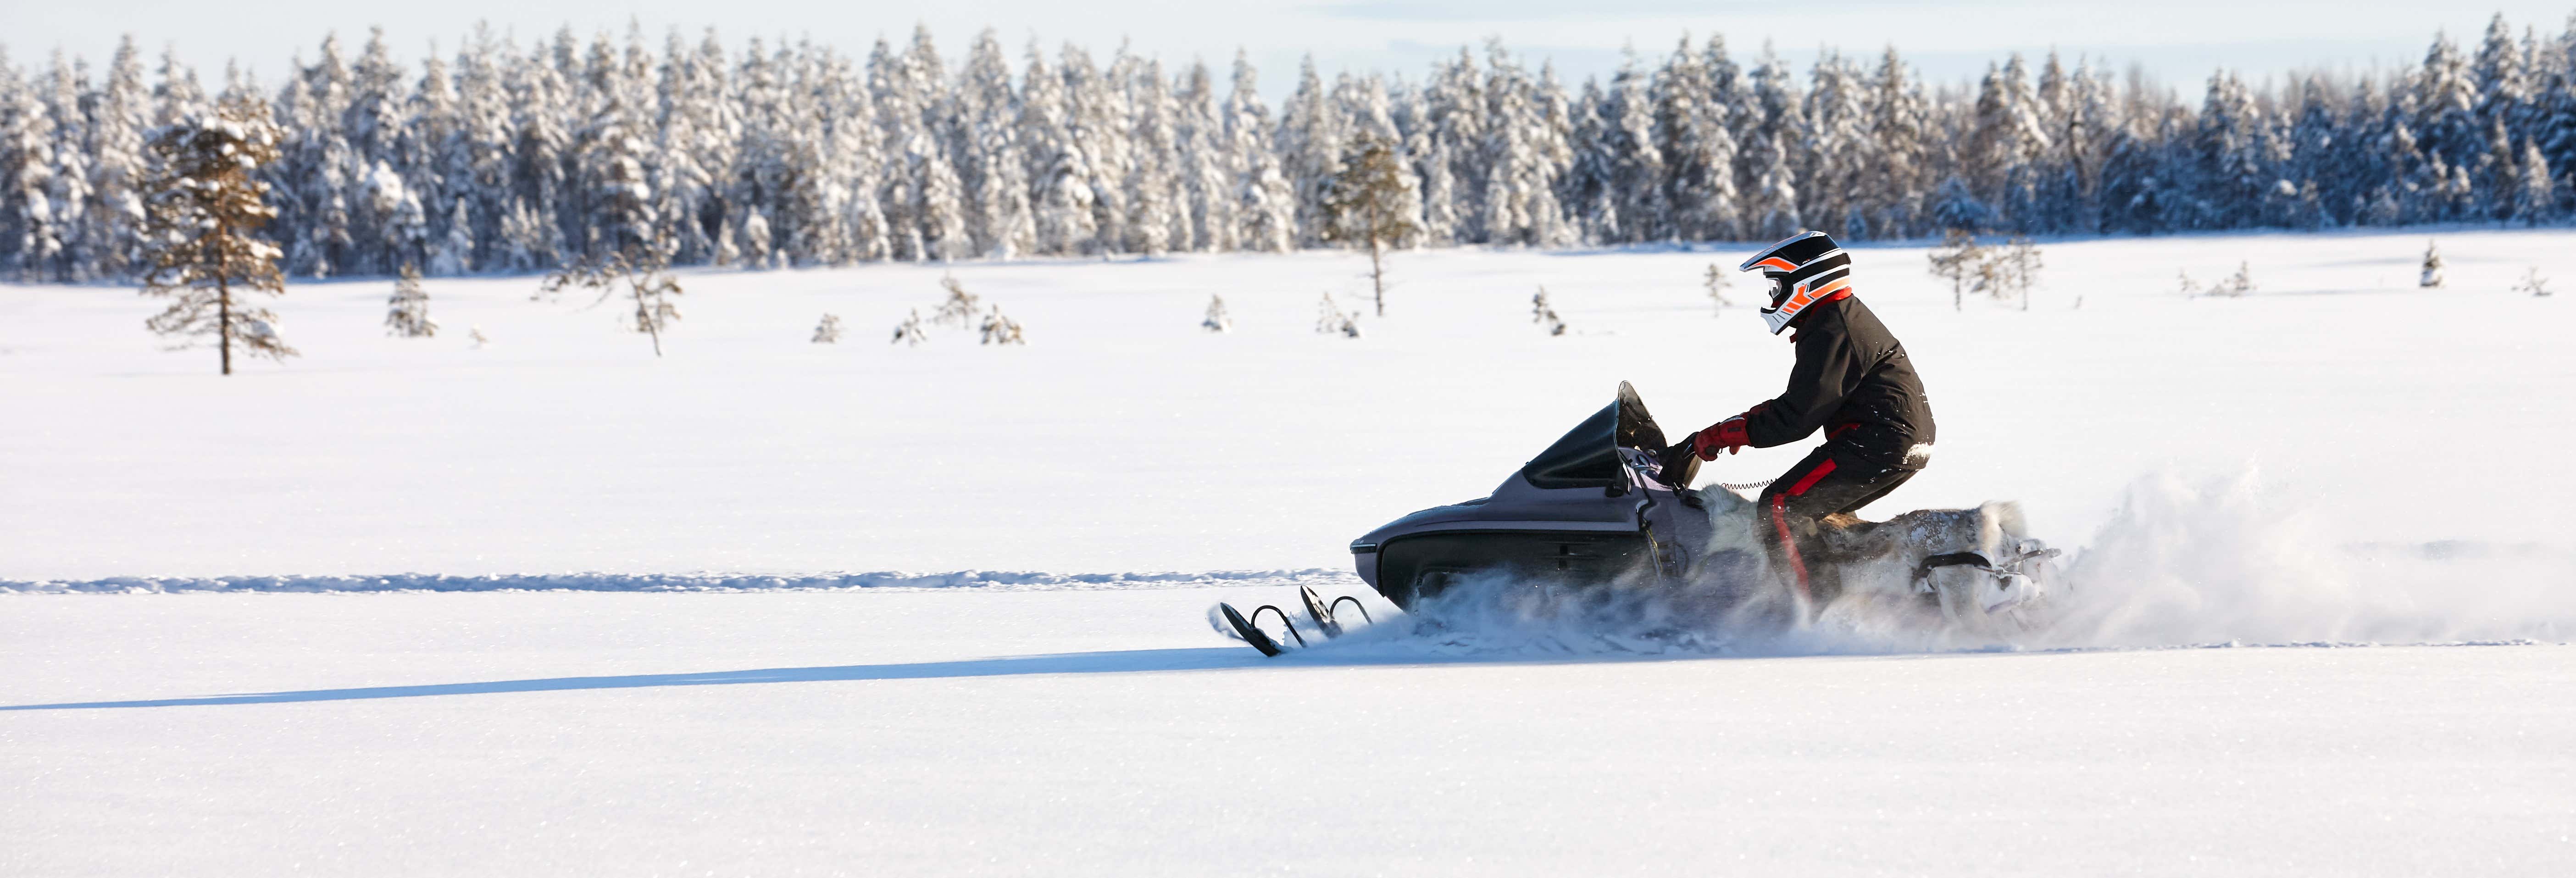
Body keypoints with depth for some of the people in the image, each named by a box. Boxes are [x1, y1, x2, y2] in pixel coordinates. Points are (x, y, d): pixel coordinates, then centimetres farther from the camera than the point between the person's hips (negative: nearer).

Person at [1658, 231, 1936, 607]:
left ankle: (1817, 609, -22)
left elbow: (1796, 418, -19)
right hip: (1904, 443, 11)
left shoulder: (1829, 335, -15)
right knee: (1812, 513, 19)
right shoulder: (1848, 317, 18)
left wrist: (1718, 435, -14)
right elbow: (1800, 401, 25)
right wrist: (1742, 423, 17)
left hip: (1878, 445, -11)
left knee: (1780, 508, -14)